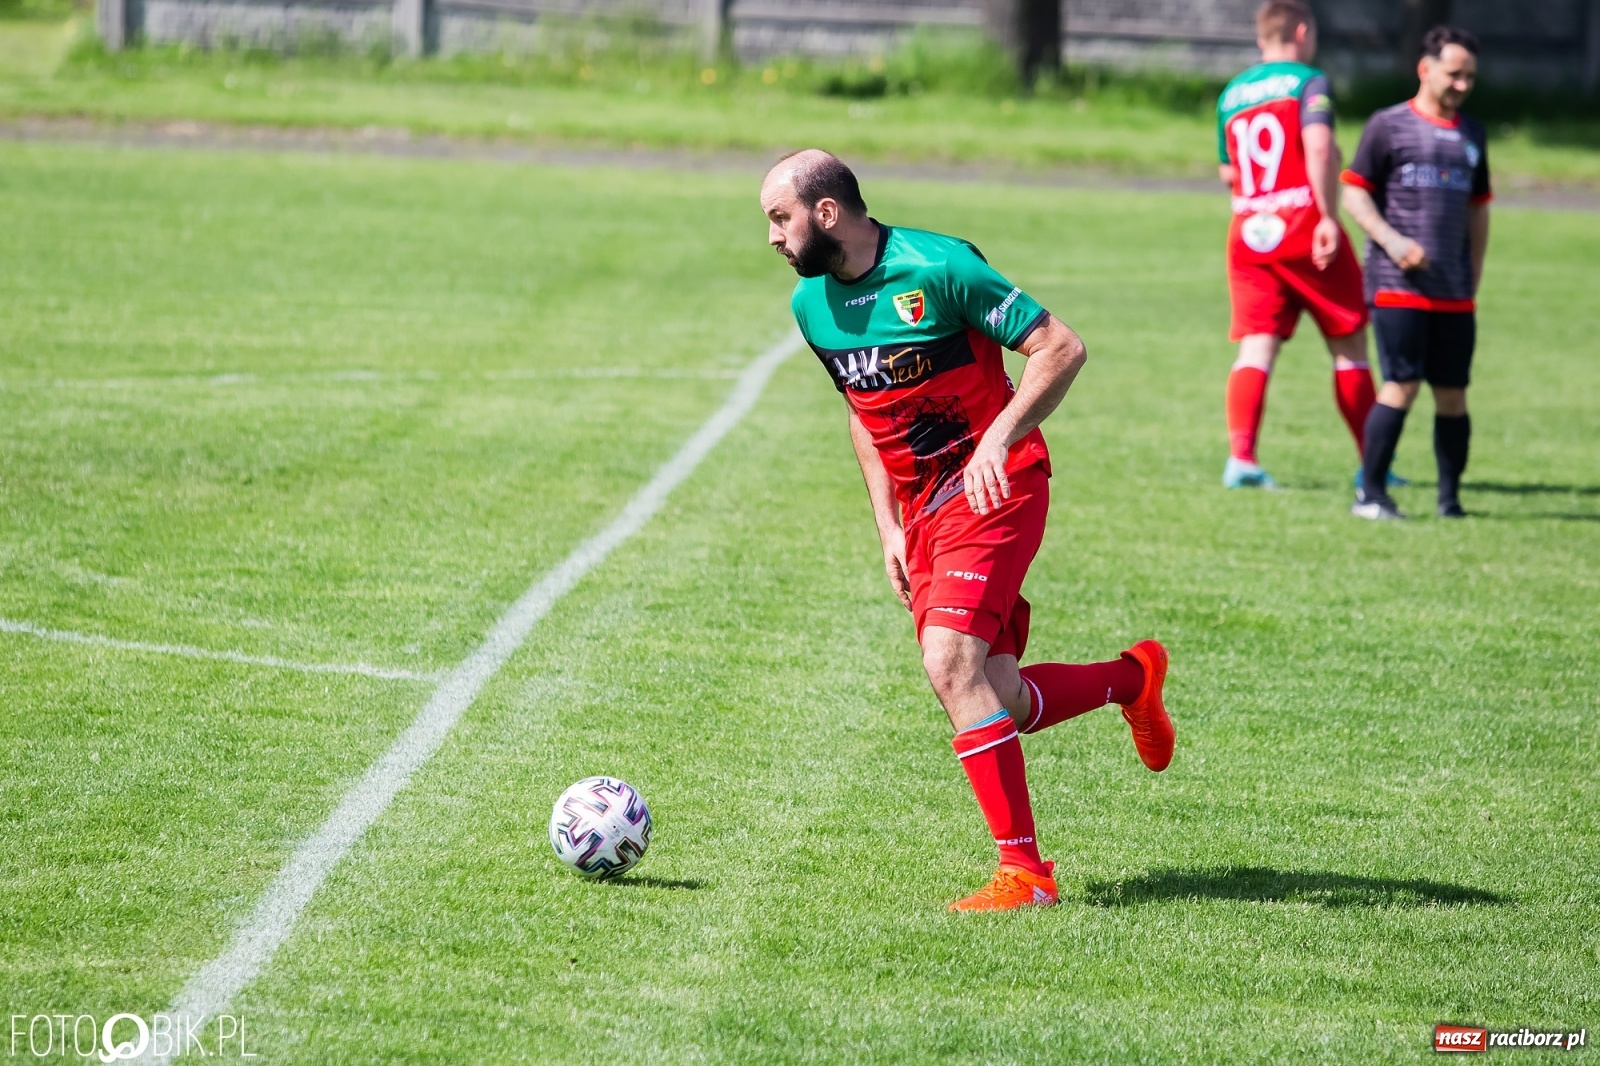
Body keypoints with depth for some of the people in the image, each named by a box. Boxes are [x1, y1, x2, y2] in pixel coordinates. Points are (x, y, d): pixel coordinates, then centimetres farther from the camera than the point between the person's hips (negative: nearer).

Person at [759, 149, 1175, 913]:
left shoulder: (937, 269, -17)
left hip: (992, 489, -8)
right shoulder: (812, 305, 6)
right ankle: (1133, 679, 31)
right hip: (920, 510, 8)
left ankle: (1023, 871, -18)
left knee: (950, 662, -23)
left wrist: (998, 439, -25)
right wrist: (887, 525, 11)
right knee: (994, 699, 2)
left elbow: (1062, 349, -14)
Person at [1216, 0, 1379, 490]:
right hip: (1303, 224, -4)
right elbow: (1319, 146, -19)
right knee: (1349, 344, 8)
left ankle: (1240, 455, -20)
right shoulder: (1308, 82, -3)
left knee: (1256, 348, -1)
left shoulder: (1231, 95, 14)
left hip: (1247, 230, 4)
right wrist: (1329, 216, -20)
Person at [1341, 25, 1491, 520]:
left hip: (1454, 292, 5)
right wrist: (1391, 240, -15)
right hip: (1397, 283, -5)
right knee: (1402, 384, -13)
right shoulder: (1388, 125, 1)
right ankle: (1370, 494, -8)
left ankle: (1450, 498, 11)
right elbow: (1354, 194, -1)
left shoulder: (1472, 135, 17)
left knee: (1452, 393, 3)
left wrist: (1473, 277, 18)